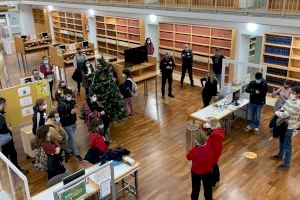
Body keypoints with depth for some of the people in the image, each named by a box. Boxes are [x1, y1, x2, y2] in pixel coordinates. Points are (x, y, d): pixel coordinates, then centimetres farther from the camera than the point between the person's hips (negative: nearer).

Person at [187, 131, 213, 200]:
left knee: (195, 188, 23)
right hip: (207, 171, 2)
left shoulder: (194, 150, -34)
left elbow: (188, 157, -13)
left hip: (196, 172, -2)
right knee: (208, 187, 26)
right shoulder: (209, 146, -24)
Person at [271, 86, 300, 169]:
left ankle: (286, 164, 11)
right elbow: (283, 107, 13)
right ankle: (280, 155, 46)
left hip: (289, 126, -9)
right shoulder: (291, 99, 0)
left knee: (287, 144, 0)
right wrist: (280, 111, -7)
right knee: (282, 140, 25)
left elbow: (286, 114, -27)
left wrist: (277, 113, -11)